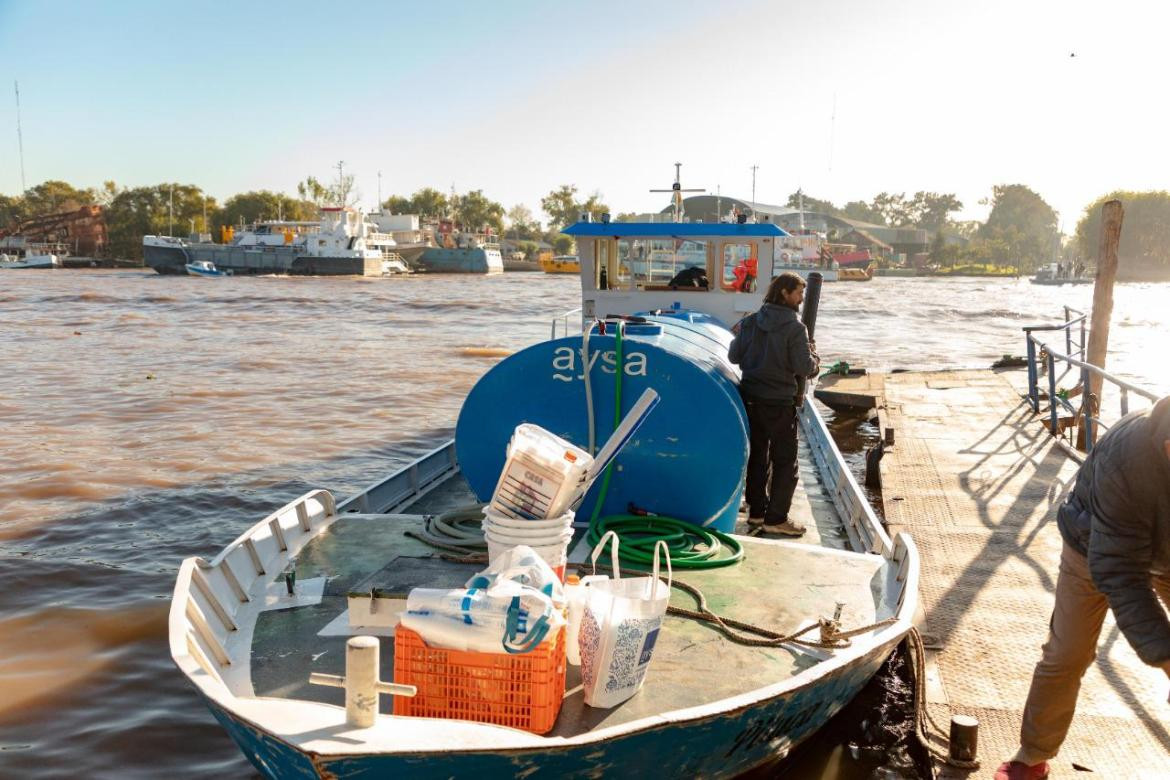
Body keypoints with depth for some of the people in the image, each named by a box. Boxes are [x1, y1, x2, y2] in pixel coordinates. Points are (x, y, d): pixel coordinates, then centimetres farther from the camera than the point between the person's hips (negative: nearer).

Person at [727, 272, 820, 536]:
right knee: (785, 462, 6)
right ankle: (776, 519, 6)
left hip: (749, 398, 6)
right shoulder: (795, 328, -15)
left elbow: (733, 357, 5)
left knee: (756, 456, 17)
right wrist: (814, 355, 4)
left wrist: (738, 337, 23)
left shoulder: (749, 322, 0)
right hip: (779, 403, -6)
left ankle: (756, 512, 25)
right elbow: (805, 368, -17)